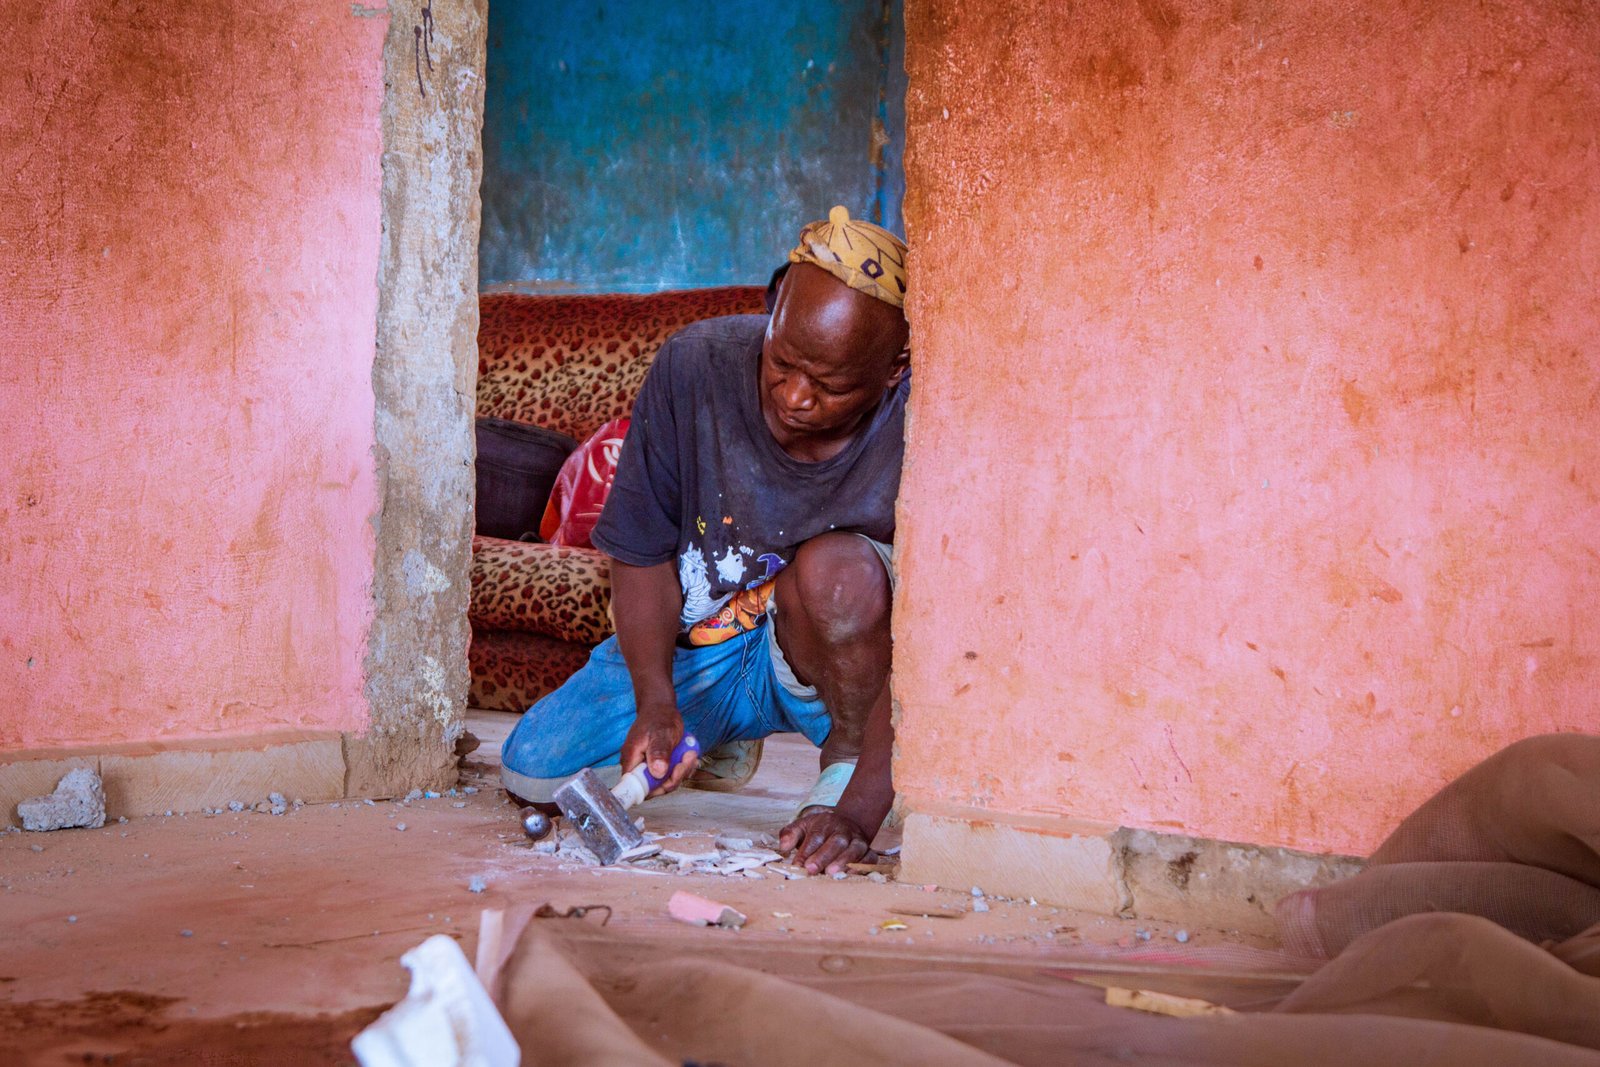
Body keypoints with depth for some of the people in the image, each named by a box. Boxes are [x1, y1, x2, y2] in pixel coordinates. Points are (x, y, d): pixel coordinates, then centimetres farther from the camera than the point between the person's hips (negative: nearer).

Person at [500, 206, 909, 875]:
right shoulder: (695, 366, -19)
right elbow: (644, 553, -10)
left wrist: (859, 808, -37)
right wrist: (656, 706, -22)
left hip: (827, 661, -3)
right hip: (692, 646, 4)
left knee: (839, 568, -36)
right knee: (532, 774, -7)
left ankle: (844, 760, -8)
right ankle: (713, 741, 22)